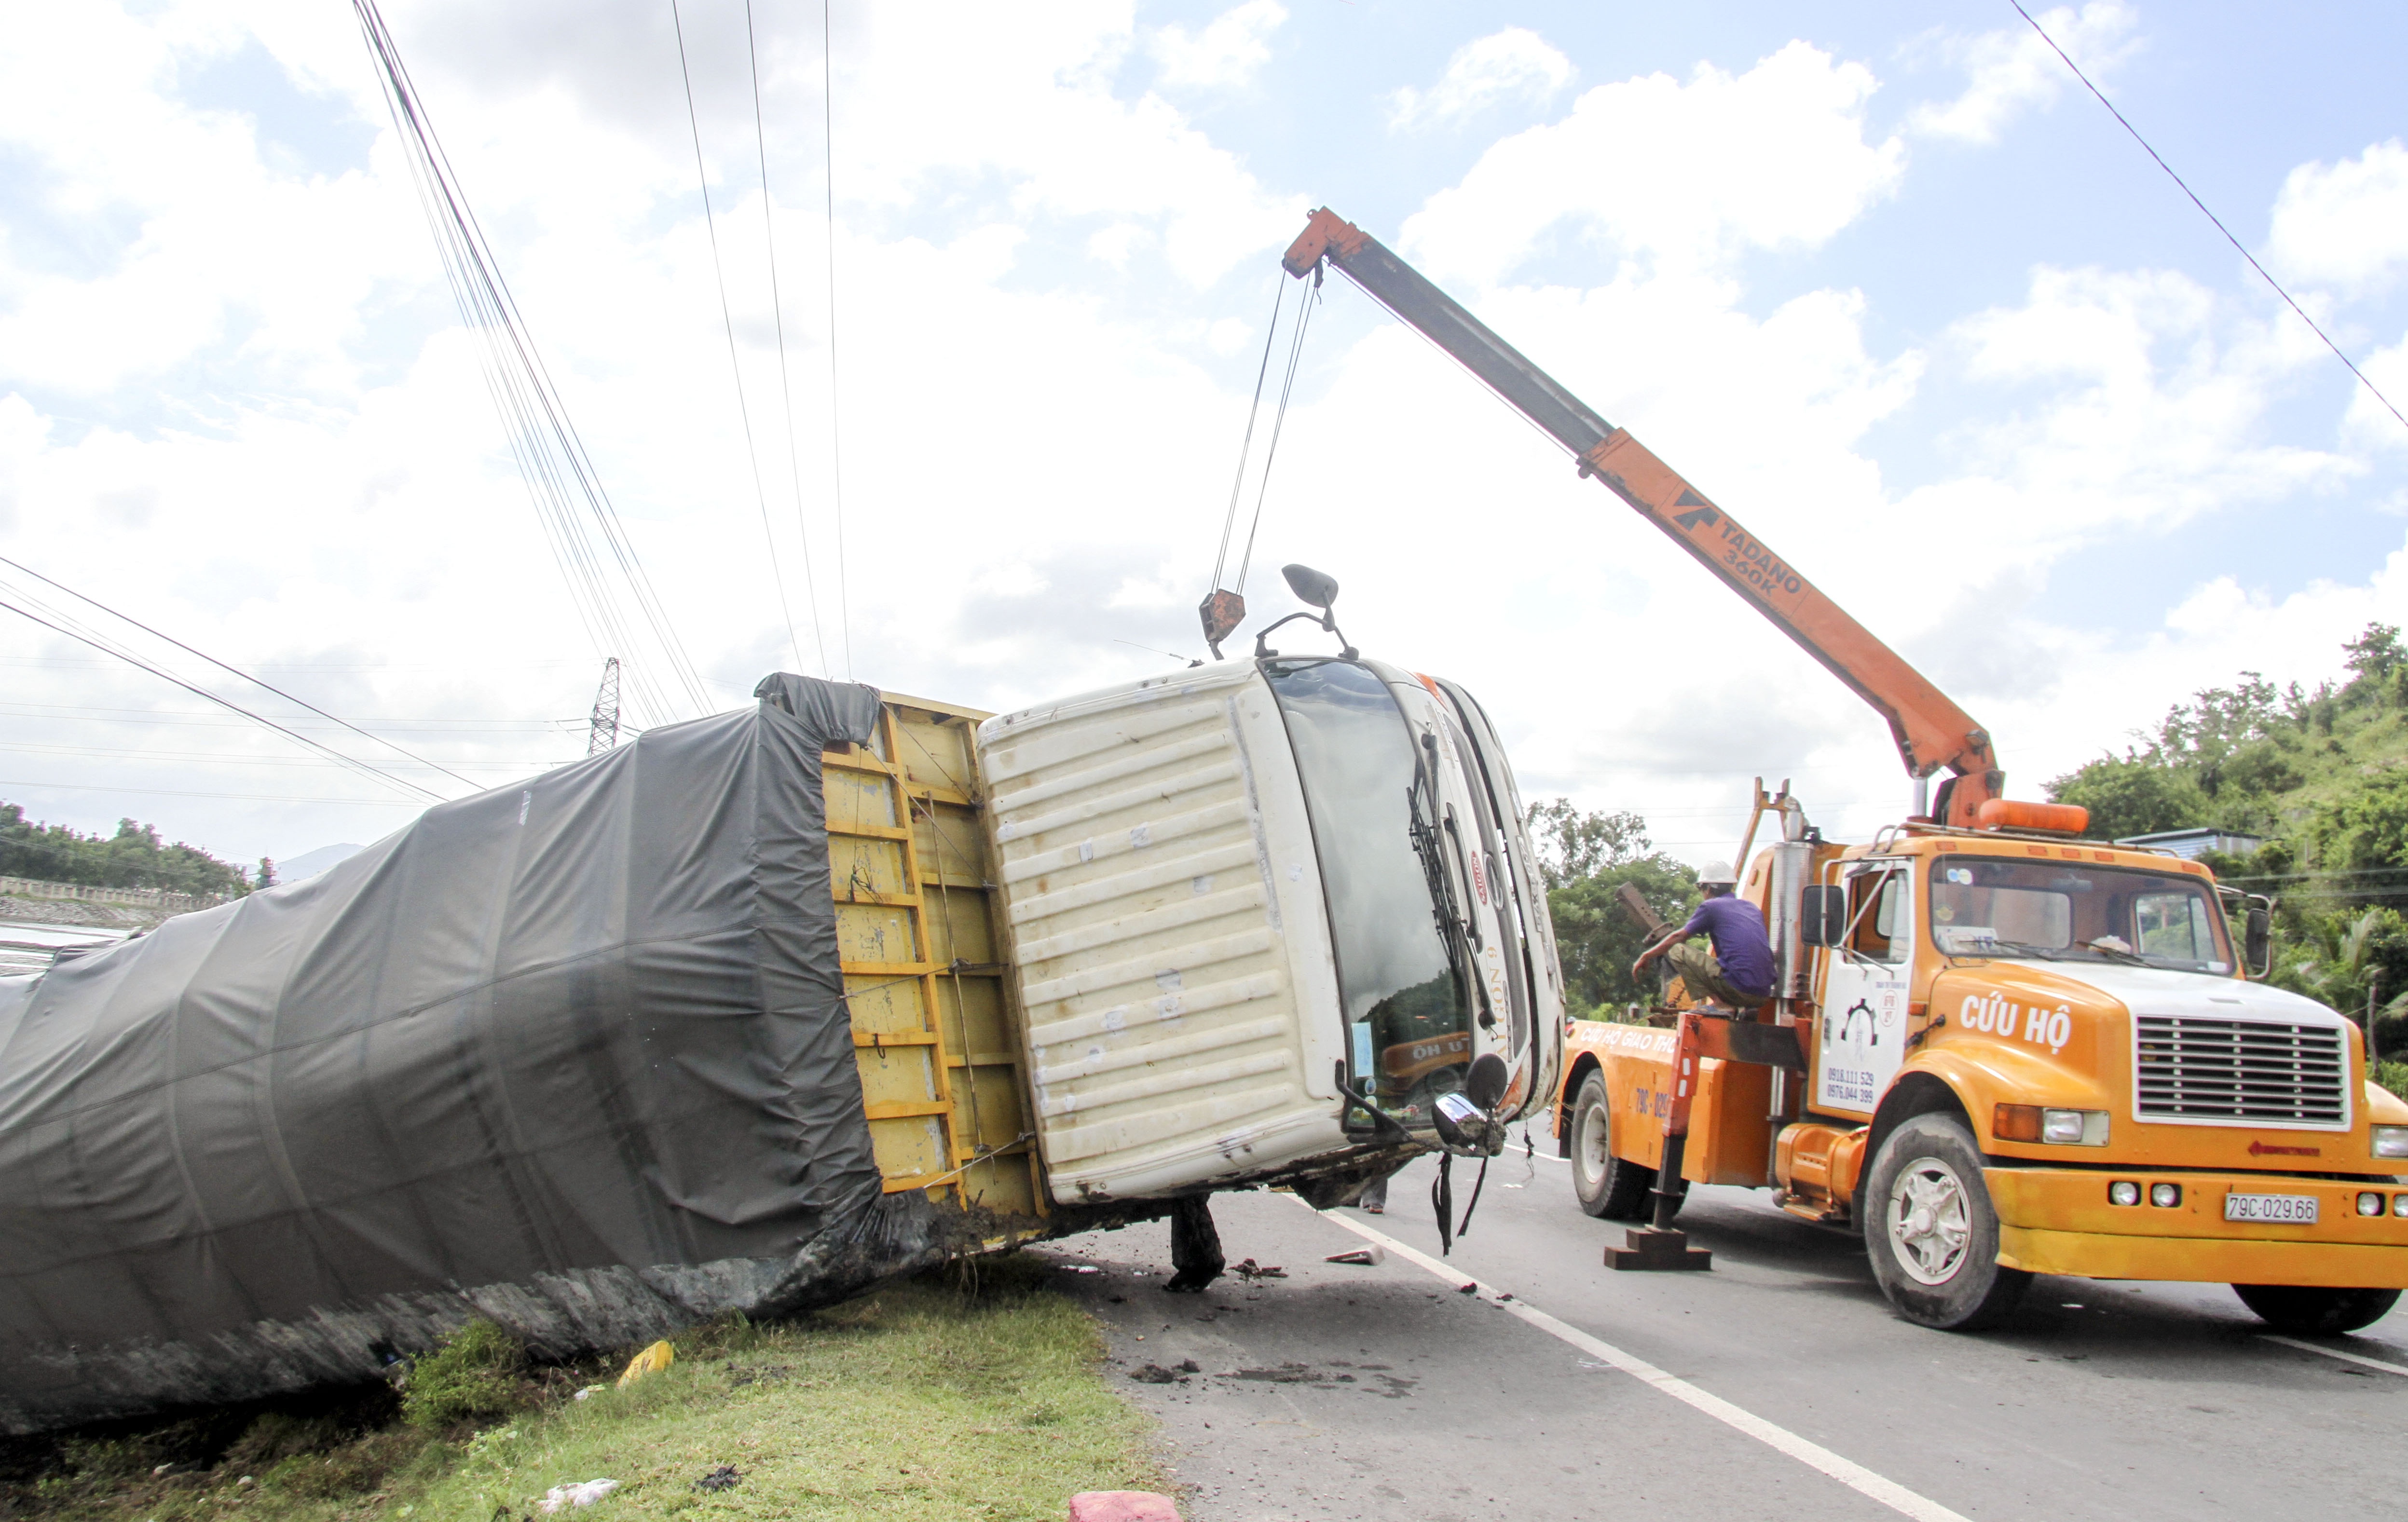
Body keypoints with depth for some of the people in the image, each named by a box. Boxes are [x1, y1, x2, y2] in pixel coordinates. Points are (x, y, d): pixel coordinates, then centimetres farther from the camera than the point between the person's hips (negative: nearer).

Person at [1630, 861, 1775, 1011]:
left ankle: (1721, 1003, -6)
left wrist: (1646, 957, 20)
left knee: (1676, 950, 4)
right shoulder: (1752, 908, 21)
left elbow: (1678, 937, 9)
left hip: (1739, 987, -7)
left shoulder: (1711, 906, 3)